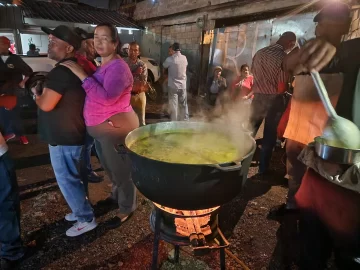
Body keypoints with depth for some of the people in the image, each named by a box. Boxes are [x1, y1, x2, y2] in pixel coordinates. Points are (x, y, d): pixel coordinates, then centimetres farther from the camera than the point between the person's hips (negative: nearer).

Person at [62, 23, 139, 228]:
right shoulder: (103, 66, 14)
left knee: (122, 171, 5)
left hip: (116, 127, -10)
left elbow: (107, 97, -31)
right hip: (101, 128, 10)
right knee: (111, 168, 26)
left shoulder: (118, 67, -18)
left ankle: (127, 208, 24)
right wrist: (83, 75, 4)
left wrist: (82, 75, -26)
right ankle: (117, 195, 48)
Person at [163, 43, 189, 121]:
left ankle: (174, 122, 10)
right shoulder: (184, 58, 0)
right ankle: (185, 120, 25)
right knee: (183, 104, 15)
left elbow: (164, 67, 4)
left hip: (173, 86, -4)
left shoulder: (170, 59, -14)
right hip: (183, 85, 4)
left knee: (173, 105, 4)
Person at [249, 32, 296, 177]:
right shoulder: (284, 57, -14)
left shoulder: (259, 53, 4)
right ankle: (262, 170, 18)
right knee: (269, 137, 8)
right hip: (274, 100, -5)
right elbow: (282, 88, -16)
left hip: (257, 97, 5)